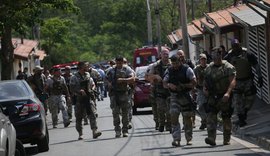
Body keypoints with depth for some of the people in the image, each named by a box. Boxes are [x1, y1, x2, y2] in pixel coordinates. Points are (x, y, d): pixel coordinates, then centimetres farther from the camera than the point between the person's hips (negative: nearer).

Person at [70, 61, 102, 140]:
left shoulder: (88, 75, 11)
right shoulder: (74, 77, -4)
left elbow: (93, 84, 21)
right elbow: (72, 89, -8)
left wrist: (92, 89, 1)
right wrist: (80, 91, -21)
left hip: (88, 98, 3)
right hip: (79, 99, -3)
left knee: (92, 115, -11)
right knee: (79, 117, 5)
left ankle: (94, 131, -19)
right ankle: (80, 134, 15)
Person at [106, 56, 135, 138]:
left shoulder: (127, 69, 2)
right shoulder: (111, 70, 10)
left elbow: (132, 79, -9)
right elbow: (108, 79, 24)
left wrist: (123, 80, -21)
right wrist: (109, 83, 2)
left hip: (124, 93, -1)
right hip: (114, 93, 1)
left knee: (125, 112, 2)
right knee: (115, 112, -7)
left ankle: (125, 131, 9)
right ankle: (117, 130, -6)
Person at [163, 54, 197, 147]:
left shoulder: (187, 69, -5)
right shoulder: (169, 71, 6)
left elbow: (194, 83, -7)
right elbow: (164, 84, 8)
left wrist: (183, 86, -20)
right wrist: (169, 85, -15)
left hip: (186, 96, -2)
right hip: (174, 96, 2)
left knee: (187, 117, 4)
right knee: (174, 116, -12)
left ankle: (188, 139, 15)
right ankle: (176, 139, -14)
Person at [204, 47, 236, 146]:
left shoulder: (228, 67, -6)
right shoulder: (209, 68, 12)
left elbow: (232, 81, -16)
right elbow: (205, 81, 24)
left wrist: (228, 93, -31)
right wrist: (204, 88, 2)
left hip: (224, 97, -4)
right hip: (212, 97, 4)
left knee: (226, 119, 6)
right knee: (211, 116, -13)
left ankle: (227, 140, 18)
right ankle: (211, 138, -21)